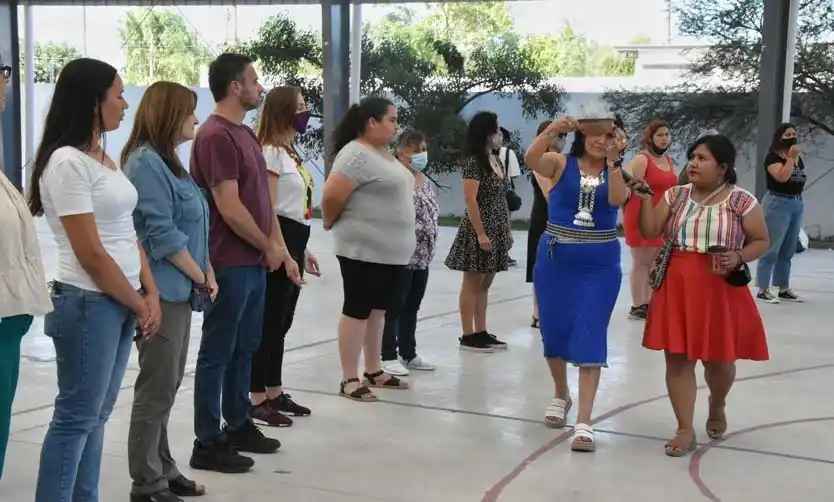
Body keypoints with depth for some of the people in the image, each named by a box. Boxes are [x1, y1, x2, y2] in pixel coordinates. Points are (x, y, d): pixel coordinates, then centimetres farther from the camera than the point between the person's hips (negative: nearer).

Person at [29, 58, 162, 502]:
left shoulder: (103, 158, 12)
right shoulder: (67, 162, -15)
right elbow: (91, 254, -17)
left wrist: (150, 294, 2)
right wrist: (139, 305, -8)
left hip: (120, 303, 9)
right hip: (90, 304, -9)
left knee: (96, 415, 14)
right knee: (76, 417, 0)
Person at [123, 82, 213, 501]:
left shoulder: (166, 161, 15)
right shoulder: (146, 162, -15)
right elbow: (162, 232, -19)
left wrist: (206, 273, 6)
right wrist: (201, 277, -11)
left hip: (178, 290, 10)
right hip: (161, 291, -10)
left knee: (168, 384, 15)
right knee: (157, 387, -3)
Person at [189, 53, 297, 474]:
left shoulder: (245, 133, 14)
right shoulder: (216, 136, -16)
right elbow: (229, 207, -21)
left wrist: (280, 250, 12)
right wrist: (269, 247, -9)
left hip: (255, 261, 9)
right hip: (230, 264, -9)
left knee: (244, 348, 17)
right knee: (217, 352, -1)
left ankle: (238, 425, 29)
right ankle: (208, 443, 8)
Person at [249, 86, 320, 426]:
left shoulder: (290, 152, 17)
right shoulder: (270, 152, -13)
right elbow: (267, 209, -19)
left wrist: (302, 250, 19)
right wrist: (282, 253, -22)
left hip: (293, 243, 10)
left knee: (281, 324, 15)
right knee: (269, 323, -4)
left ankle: (274, 393, 24)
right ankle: (257, 399, 3)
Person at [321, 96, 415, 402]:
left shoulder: (384, 154, 15)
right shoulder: (356, 155, -16)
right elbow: (331, 196, -21)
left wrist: (401, 242, 15)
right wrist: (331, 223, -3)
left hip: (392, 250, 9)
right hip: (364, 250, -9)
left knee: (378, 310, 15)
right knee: (357, 311, -3)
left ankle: (373, 372, 24)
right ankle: (349, 380, 4)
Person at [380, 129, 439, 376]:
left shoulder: (427, 183, 13)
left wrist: (429, 250, 17)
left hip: (422, 257, 8)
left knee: (412, 307, 16)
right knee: (394, 307, 0)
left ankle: (408, 353, 25)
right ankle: (388, 356, 8)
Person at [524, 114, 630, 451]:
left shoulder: (617, 171, 1)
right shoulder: (561, 164, -2)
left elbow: (617, 199, -18)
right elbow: (531, 160, -22)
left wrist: (614, 160, -25)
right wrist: (551, 131, -37)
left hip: (600, 267, -1)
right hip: (555, 261, 1)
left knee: (590, 339, -6)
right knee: (554, 332, 13)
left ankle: (584, 422, -6)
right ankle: (561, 395, 39)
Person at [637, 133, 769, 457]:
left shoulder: (742, 201, -5)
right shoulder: (675, 195, 4)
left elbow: (761, 241, 2)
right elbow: (650, 232, 1)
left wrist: (738, 257, -15)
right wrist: (645, 199, -11)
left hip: (721, 290, -2)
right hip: (677, 287, 2)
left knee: (719, 359, 10)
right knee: (678, 357, 1)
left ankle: (717, 407, 43)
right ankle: (685, 431, 10)